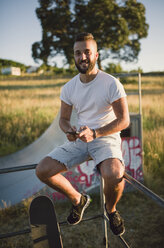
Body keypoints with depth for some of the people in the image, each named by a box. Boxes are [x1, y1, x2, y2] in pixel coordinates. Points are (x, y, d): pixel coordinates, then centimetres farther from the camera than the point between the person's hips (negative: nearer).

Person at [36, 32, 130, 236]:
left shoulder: (111, 84, -11)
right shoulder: (69, 87, 3)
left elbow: (124, 120, -11)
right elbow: (63, 119, 12)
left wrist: (95, 133, -25)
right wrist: (69, 131, -14)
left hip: (106, 137, -4)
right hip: (79, 139, 5)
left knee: (114, 175, -36)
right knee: (42, 171, -12)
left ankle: (111, 210, 1)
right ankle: (78, 200, 15)